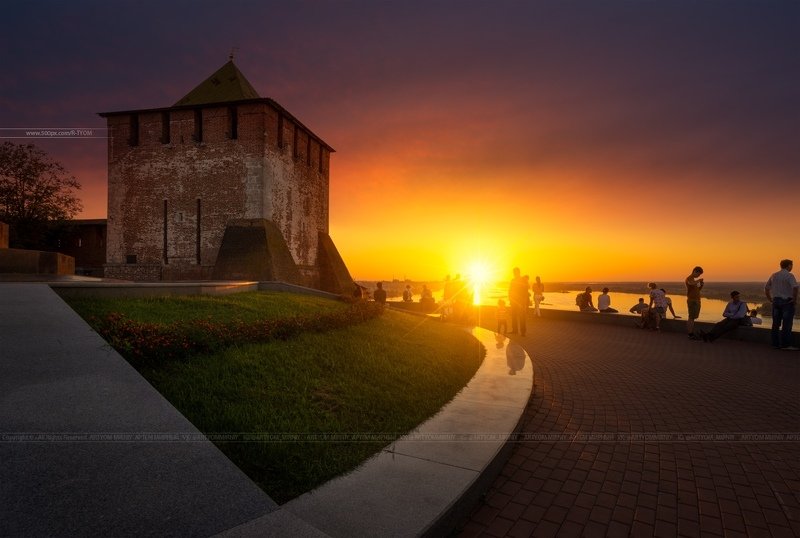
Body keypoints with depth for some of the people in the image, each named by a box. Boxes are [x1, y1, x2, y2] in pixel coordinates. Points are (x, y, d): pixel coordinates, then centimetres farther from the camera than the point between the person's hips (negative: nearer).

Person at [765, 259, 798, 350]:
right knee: (786, 324, -4)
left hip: (776, 301, 6)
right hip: (787, 301, -6)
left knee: (776, 324, 8)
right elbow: (795, 287, -24)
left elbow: (766, 288, 16)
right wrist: (795, 300, -13)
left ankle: (775, 344, 11)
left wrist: (771, 300, 17)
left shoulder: (774, 275, 11)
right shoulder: (789, 275, -9)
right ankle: (786, 344, -4)